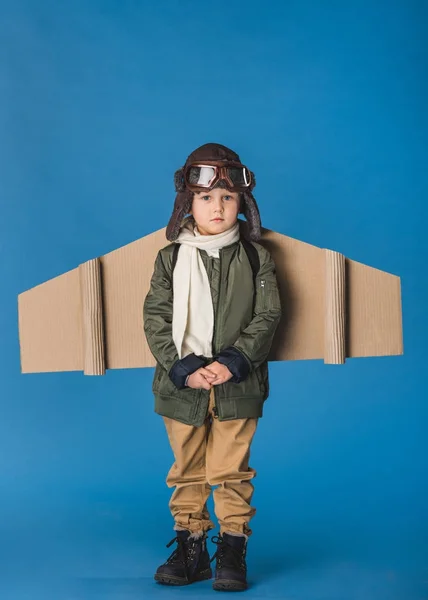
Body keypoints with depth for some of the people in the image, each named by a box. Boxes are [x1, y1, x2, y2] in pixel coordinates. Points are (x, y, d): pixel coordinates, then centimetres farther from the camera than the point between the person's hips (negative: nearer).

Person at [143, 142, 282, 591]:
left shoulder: (255, 257, 0)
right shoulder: (170, 259, 1)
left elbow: (268, 316, -3)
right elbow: (156, 319, -1)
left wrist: (232, 363, -14)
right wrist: (184, 368, -13)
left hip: (237, 385, -1)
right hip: (182, 383, 2)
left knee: (230, 471, 2)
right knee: (187, 471, 11)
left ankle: (232, 552, 14)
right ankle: (190, 547, 22)